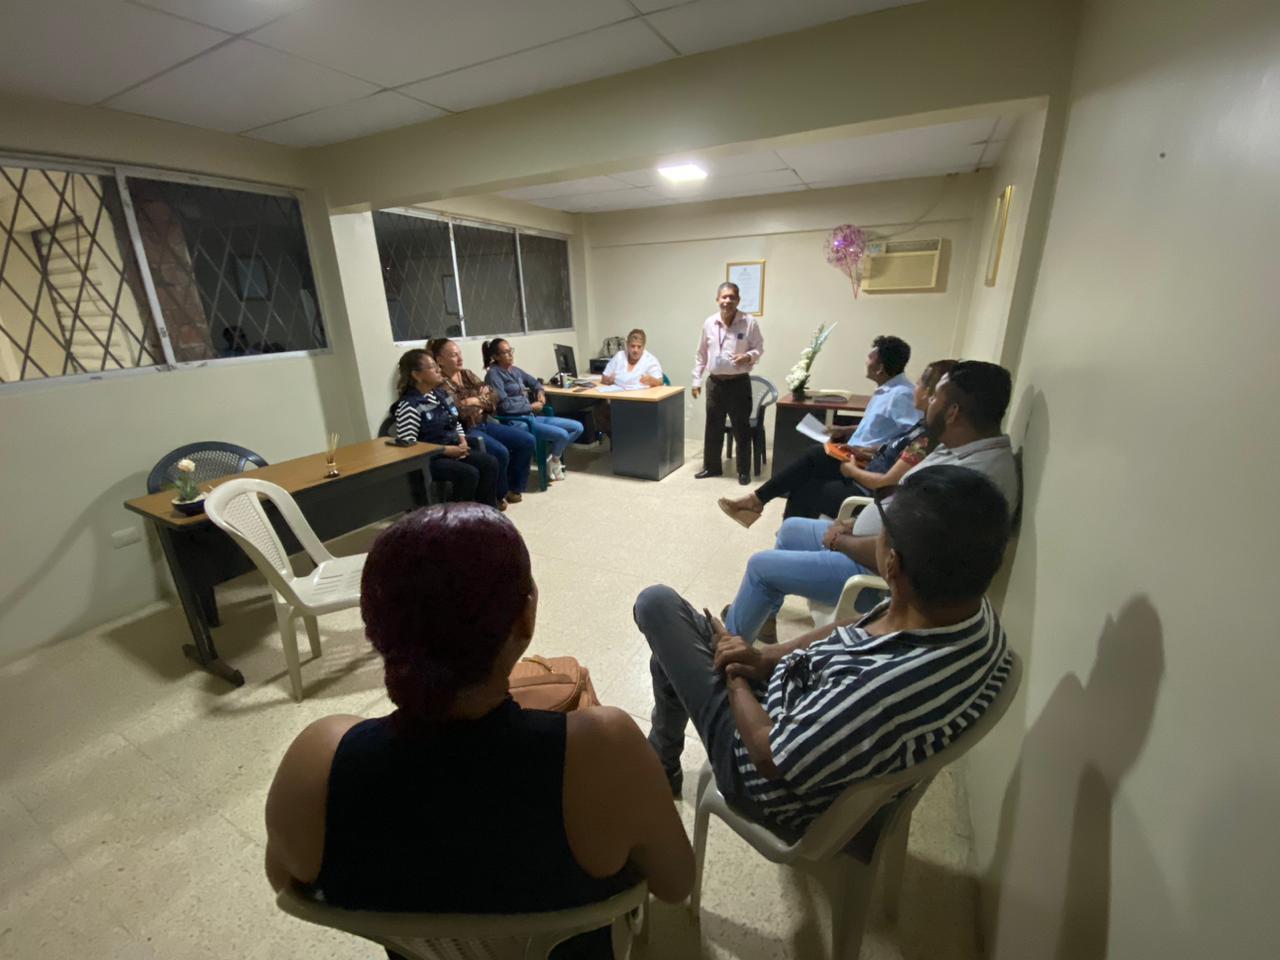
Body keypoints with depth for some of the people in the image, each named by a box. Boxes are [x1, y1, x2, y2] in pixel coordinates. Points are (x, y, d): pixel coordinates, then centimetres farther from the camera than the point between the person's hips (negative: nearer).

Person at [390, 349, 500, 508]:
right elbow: (407, 444, -22)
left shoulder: (442, 393, 9)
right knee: (469, 473, -28)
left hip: (454, 450, 8)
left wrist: (462, 441, -1)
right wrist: (447, 450, -22)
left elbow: (455, 423, 21)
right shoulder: (408, 406, -16)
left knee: (490, 463, -10)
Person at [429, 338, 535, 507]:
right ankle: (499, 495, -3)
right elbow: (458, 412, -20)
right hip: (465, 430, -8)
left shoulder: (467, 374, 14)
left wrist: (476, 401, -10)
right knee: (500, 452, -31)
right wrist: (482, 400, -6)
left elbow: (493, 397, 9)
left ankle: (514, 488, 8)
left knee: (527, 440, -5)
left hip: (484, 423, 8)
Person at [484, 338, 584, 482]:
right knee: (562, 434, -24)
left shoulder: (515, 370, 14)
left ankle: (554, 457, 9)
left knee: (577, 427, -1)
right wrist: (531, 406, -11)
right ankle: (553, 461, 4)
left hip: (532, 416, 9)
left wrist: (540, 392, 8)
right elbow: (504, 405, -20)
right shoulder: (493, 374, -10)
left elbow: (534, 383, 31)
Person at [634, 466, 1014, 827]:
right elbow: (854, 631, 0)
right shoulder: (972, 610, -17)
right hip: (814, 710, 7)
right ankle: (664, 752, 47)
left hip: (781, 789, -7)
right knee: (671, 650, 20)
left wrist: (734, 676, -9)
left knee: (658, 602, 0)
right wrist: (766, 656, -8)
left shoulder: (884, 690, -43)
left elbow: (769, 758, -26)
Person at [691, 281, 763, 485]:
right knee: (713, 427, 12)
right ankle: (711, 466, 27)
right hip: (714, 382, 4)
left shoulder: (749, 322, -8)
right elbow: (701, 354, 10)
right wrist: (696, 380, 9)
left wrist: (748, 357, -23)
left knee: (741, 429, 3)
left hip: (739, 383, -3)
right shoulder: (709, 323, 3)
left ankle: (744, 471, 16)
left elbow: (759, 348, -1)